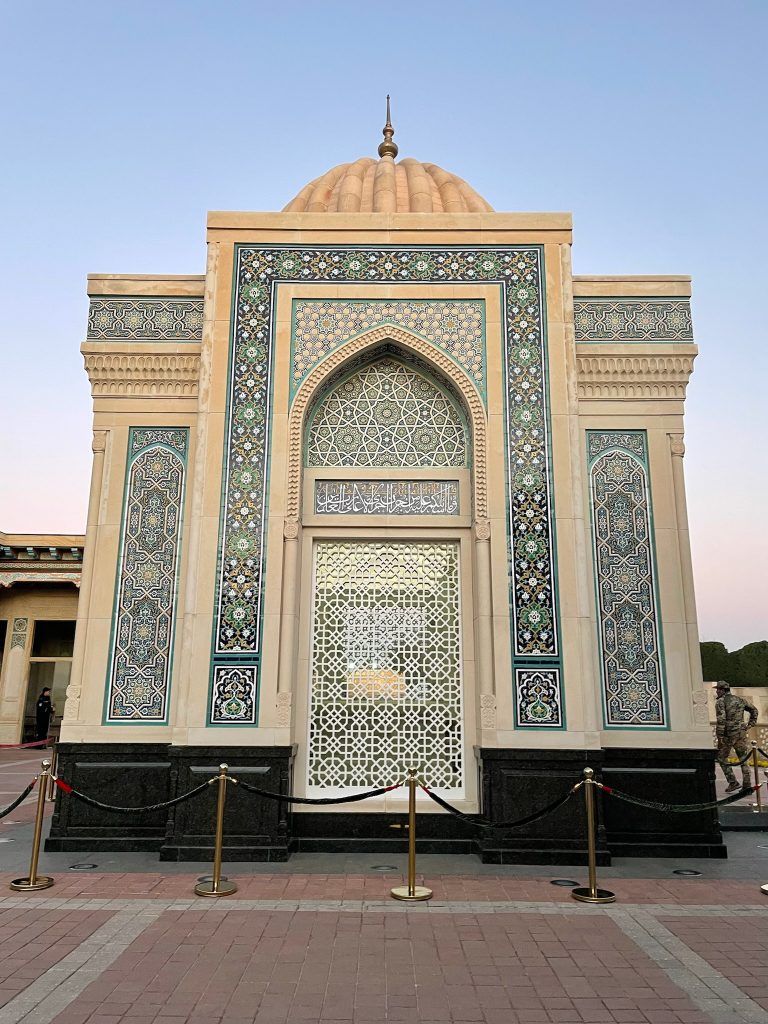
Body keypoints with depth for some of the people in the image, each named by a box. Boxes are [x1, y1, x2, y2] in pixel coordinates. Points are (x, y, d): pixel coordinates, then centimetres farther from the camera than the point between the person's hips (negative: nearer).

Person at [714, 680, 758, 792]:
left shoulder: (720, 702, -9)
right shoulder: (739, 700, 11)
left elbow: (721, 719, -19)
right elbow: (754, 710, 18)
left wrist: (720, 736, -17)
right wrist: (750, 724, 17)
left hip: (728, 734, -6)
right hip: (741, 733, 6)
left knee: (722, 758, 9)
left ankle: (732, 782, 1)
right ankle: (747, 786, 10)